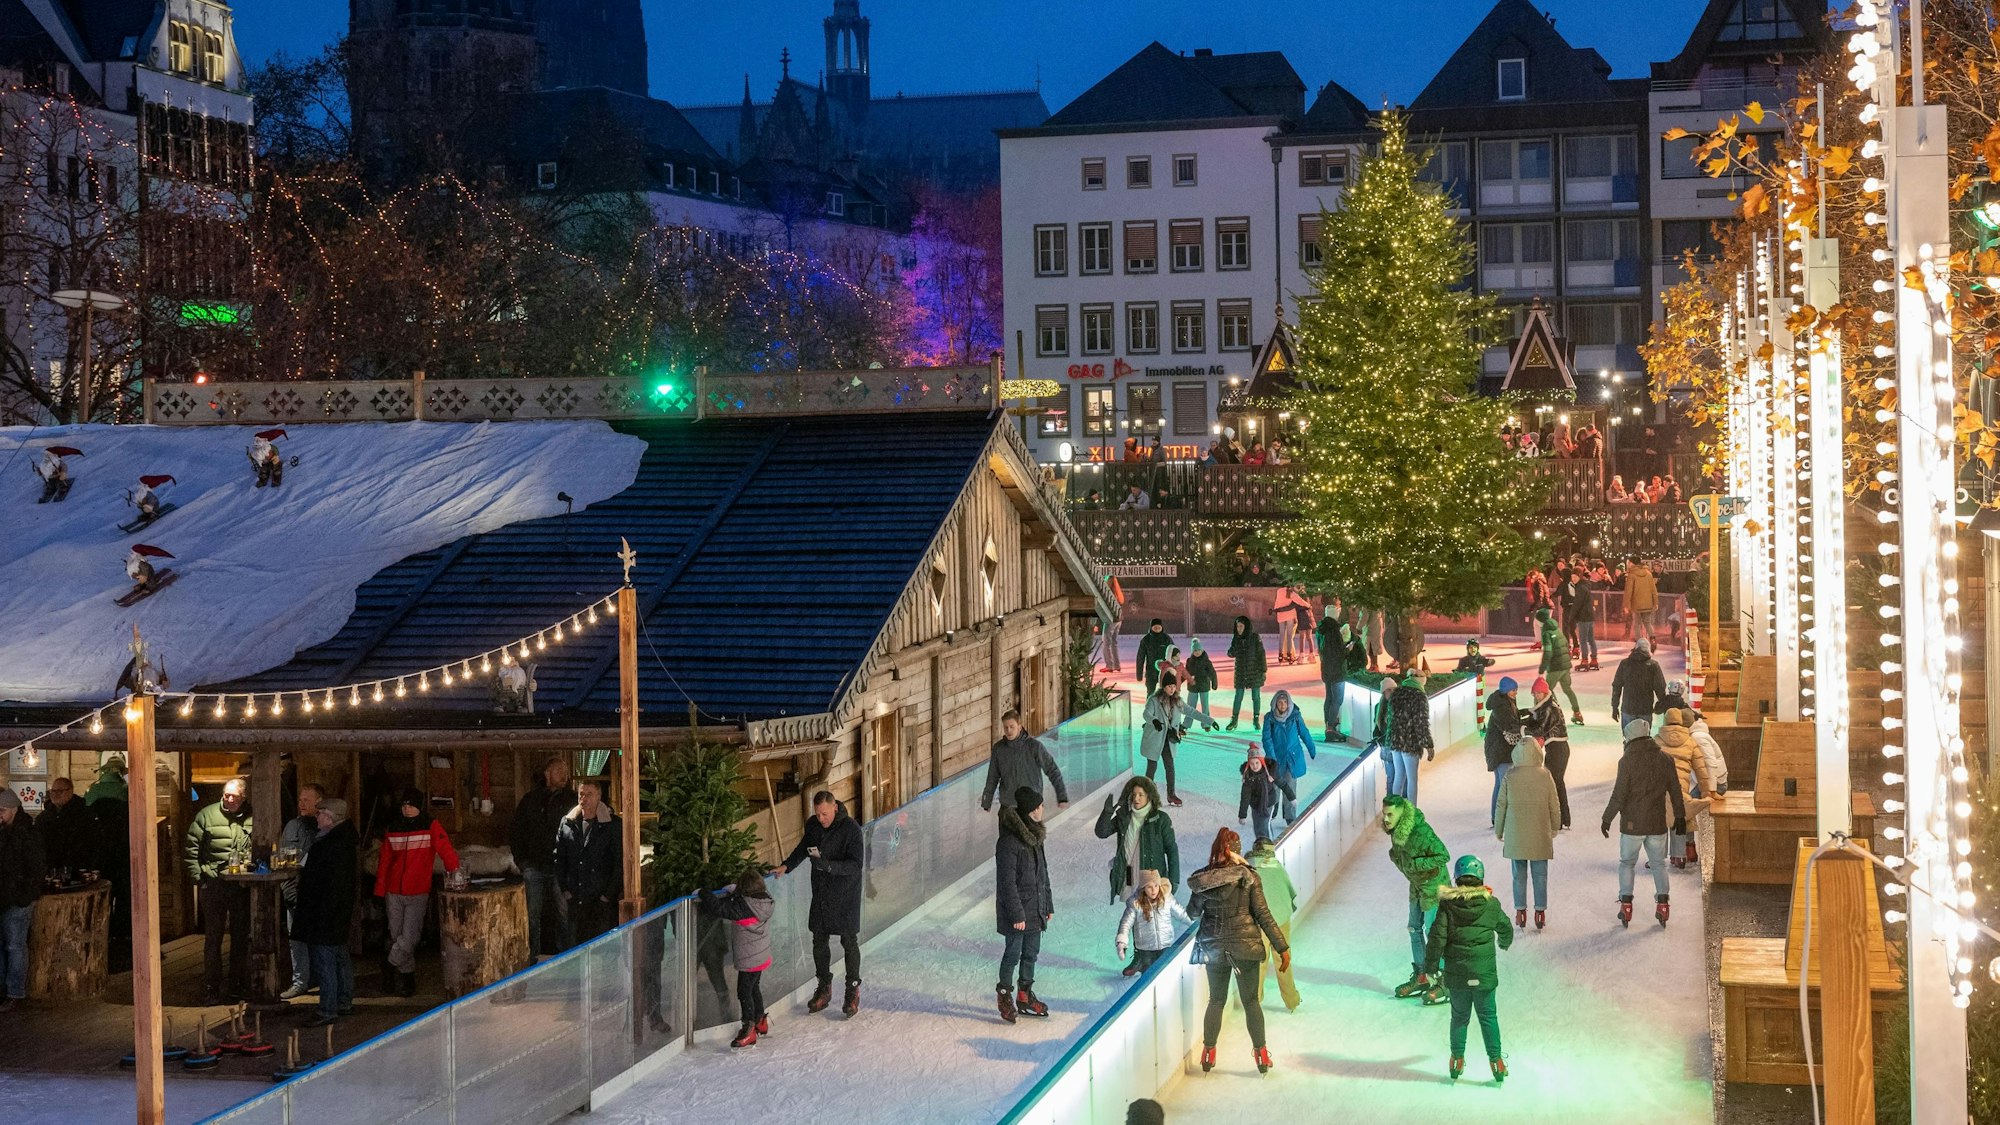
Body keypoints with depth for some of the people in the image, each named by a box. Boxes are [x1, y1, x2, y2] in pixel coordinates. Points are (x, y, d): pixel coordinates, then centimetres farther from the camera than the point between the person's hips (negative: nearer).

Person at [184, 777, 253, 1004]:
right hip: (213, 884, -2)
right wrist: (197, 875, -5)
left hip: (242, 885, 2)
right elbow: (190, 848, 1)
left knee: (241, 937, 10)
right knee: (213, 938, 1)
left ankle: (237, 985, 22)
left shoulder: (252, 819, -1)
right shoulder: (207, 815, -2)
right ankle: (210, 989, 6)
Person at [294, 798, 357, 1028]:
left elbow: (334, 882, -25)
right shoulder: (343, 839, 10)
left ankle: (328, 1010, -6)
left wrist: (324, 913, -25)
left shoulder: (336, 845, -21)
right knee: (340, 957, 17)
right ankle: (344, 1002, 26)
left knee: (324, 960, -8)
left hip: (324, 912, -11)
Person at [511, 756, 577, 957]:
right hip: (534, 866, 1)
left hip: (560, 868, -1)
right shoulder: (530, 799, 9)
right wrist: (523, 862, 4)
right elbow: (515, 833, 13)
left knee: (564, 914, 0)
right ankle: (532, 957, 9)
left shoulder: (571, 800, 4)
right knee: (532, 915, 3)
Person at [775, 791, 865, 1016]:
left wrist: (829, 865, -35)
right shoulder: (813, 825, -1)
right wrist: (786, 865, 3)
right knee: (819, 941, 10)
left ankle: (853, 991, 17)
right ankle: (824, 987, 26)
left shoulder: (851, 828, -19)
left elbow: (856, 865, -22)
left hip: (845, 895, -5)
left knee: (849, 942, 4)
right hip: (821, 894, 5)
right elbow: (803, 847, 18)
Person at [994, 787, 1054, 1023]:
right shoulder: (1009, 841, -20)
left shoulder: (1034, 835, 7)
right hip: (1017, 908, -8)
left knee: (1031, 952, 15)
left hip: (1035, 908, 8)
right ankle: (1005, 995, 17)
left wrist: (1048, 905, 16)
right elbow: (1007, 882, -20)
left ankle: (1025, 996, 27)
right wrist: (1017, 914, -19)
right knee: (1013, 953, 2)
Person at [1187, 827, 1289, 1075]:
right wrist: (1283, 948, -7)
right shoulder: (1248, 877, -10)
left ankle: (1208, 1054, 21)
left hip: (1213, 949, 2)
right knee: (1251, 1001, 11)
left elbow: (1192, 913, 7)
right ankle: (1261, 1054, 15)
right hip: (1246, 946, -2)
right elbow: (1263, 915, -11)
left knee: (1216, 1000, 17)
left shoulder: (1202, 880, -5)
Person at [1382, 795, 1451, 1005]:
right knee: (1415, 929, 15)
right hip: (1417, 884, 9)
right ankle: (1420, 977, 28)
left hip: (1433, 885, -9)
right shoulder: (1396, 829, -5)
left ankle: (1444, 984, 4)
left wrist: (1416, 864, -29)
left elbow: (1444, 856, -30)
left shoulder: (1421, 831, -31)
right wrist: (1395, 855, -4)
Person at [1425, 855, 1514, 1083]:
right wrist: (1504, 942, 37)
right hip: (1484, 973, 0)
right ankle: (1495, 1060, 12)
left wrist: (1432, 964, 3)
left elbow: (1437, 936, -9)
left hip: (1456, 974, 0)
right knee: (1488, 1016, 11)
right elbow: (1506, 928, 14)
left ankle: (1457, 1059, 21)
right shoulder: (1491, 904, -4)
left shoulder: (1447, 904, -8)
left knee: (1459, 1016, 15)